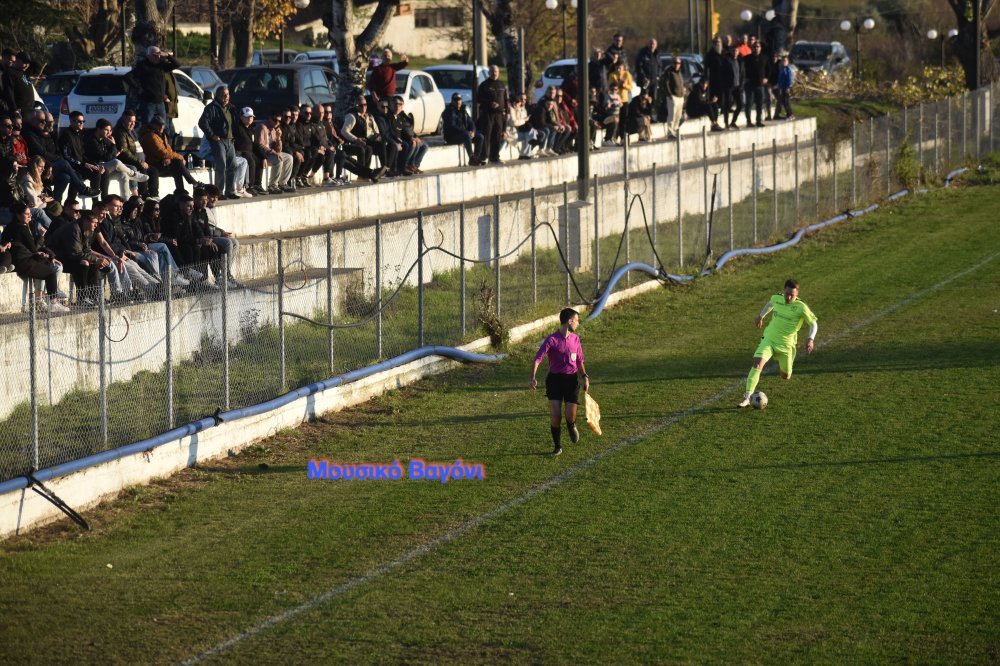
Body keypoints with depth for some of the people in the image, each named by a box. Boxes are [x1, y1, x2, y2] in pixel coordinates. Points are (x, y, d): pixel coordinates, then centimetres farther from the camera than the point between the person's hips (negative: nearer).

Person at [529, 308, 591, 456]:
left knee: (571, 416, -7)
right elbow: (538, 359, -18)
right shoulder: (552, 340, -11)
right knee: (554, 415, -9)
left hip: (571, 379, 3)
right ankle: (557, 447, 9)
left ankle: (571, 427, 31)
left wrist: (585, 377, 9)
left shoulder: (575, 339, 7)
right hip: (555, 379, -3)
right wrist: (533, 378, -32)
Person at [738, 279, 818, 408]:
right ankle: (746, 398, -24)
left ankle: (783, 365, 53)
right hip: (769, 339, 1)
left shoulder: (801, 307, -15)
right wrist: (761, 316, 32)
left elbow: (813, 324, -6)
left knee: (786, 377, 13)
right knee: (757, 364, -23)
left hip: (786, 345, -1)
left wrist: (810, 339, -21)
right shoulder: (776, 298, -4)